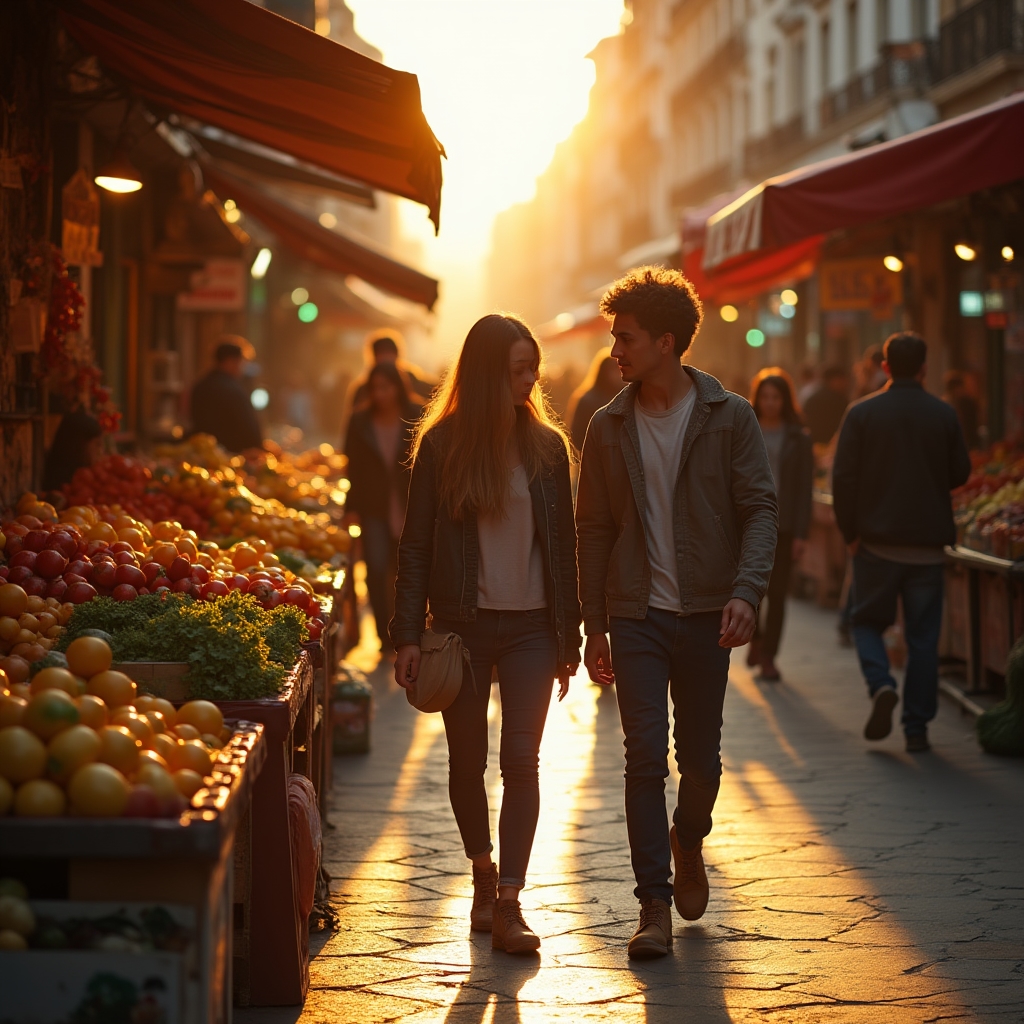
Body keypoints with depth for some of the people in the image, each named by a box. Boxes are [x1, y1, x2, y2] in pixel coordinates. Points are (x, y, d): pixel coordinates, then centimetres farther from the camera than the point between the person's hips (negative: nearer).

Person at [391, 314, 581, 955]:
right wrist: (410, 634, -6)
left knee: (521, 759, -8)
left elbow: (564, 544, 7)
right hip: (463, 625, -1)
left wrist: (569, 637, 4)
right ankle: (484, 874, 29)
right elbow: (417, 543, 0)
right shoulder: (442, 444, -2)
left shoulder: (546, 445, 4)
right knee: (467, 761, 9)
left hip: (530, 627, 1)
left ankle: (509, 903, -7)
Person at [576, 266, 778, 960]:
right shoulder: (609, 427, 5)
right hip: (637, 616, 1)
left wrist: (746, 591, -21)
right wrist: (594, 625, 7)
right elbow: (594, 530, 10)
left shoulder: (730, 417, -2)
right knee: (645, 755, -7)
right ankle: (655, 905, -2)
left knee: (700, 758, 8)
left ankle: (688, 843, 39)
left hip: (706, 615, -1)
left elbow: (761, 508, -5)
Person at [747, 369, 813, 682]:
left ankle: (768, 656, 12)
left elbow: (805, 488, 2)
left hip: (783, 526, 0)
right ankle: (755, 637, 23)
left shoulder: (798, 439, 4)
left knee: (777, 594, -1)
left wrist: (801, 533, -5)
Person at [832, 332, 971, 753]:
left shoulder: (862, 413, -5)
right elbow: (960, 473, 5)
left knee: (867, 621, 14)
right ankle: (917, 727, 7)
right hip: (927, 543, 1)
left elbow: (843, 477, -8)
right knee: (923, 637, 7)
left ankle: (881, 686, -12)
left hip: (876, 540, -1)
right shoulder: (944, 415, -2)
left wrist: (850, 532, 1)